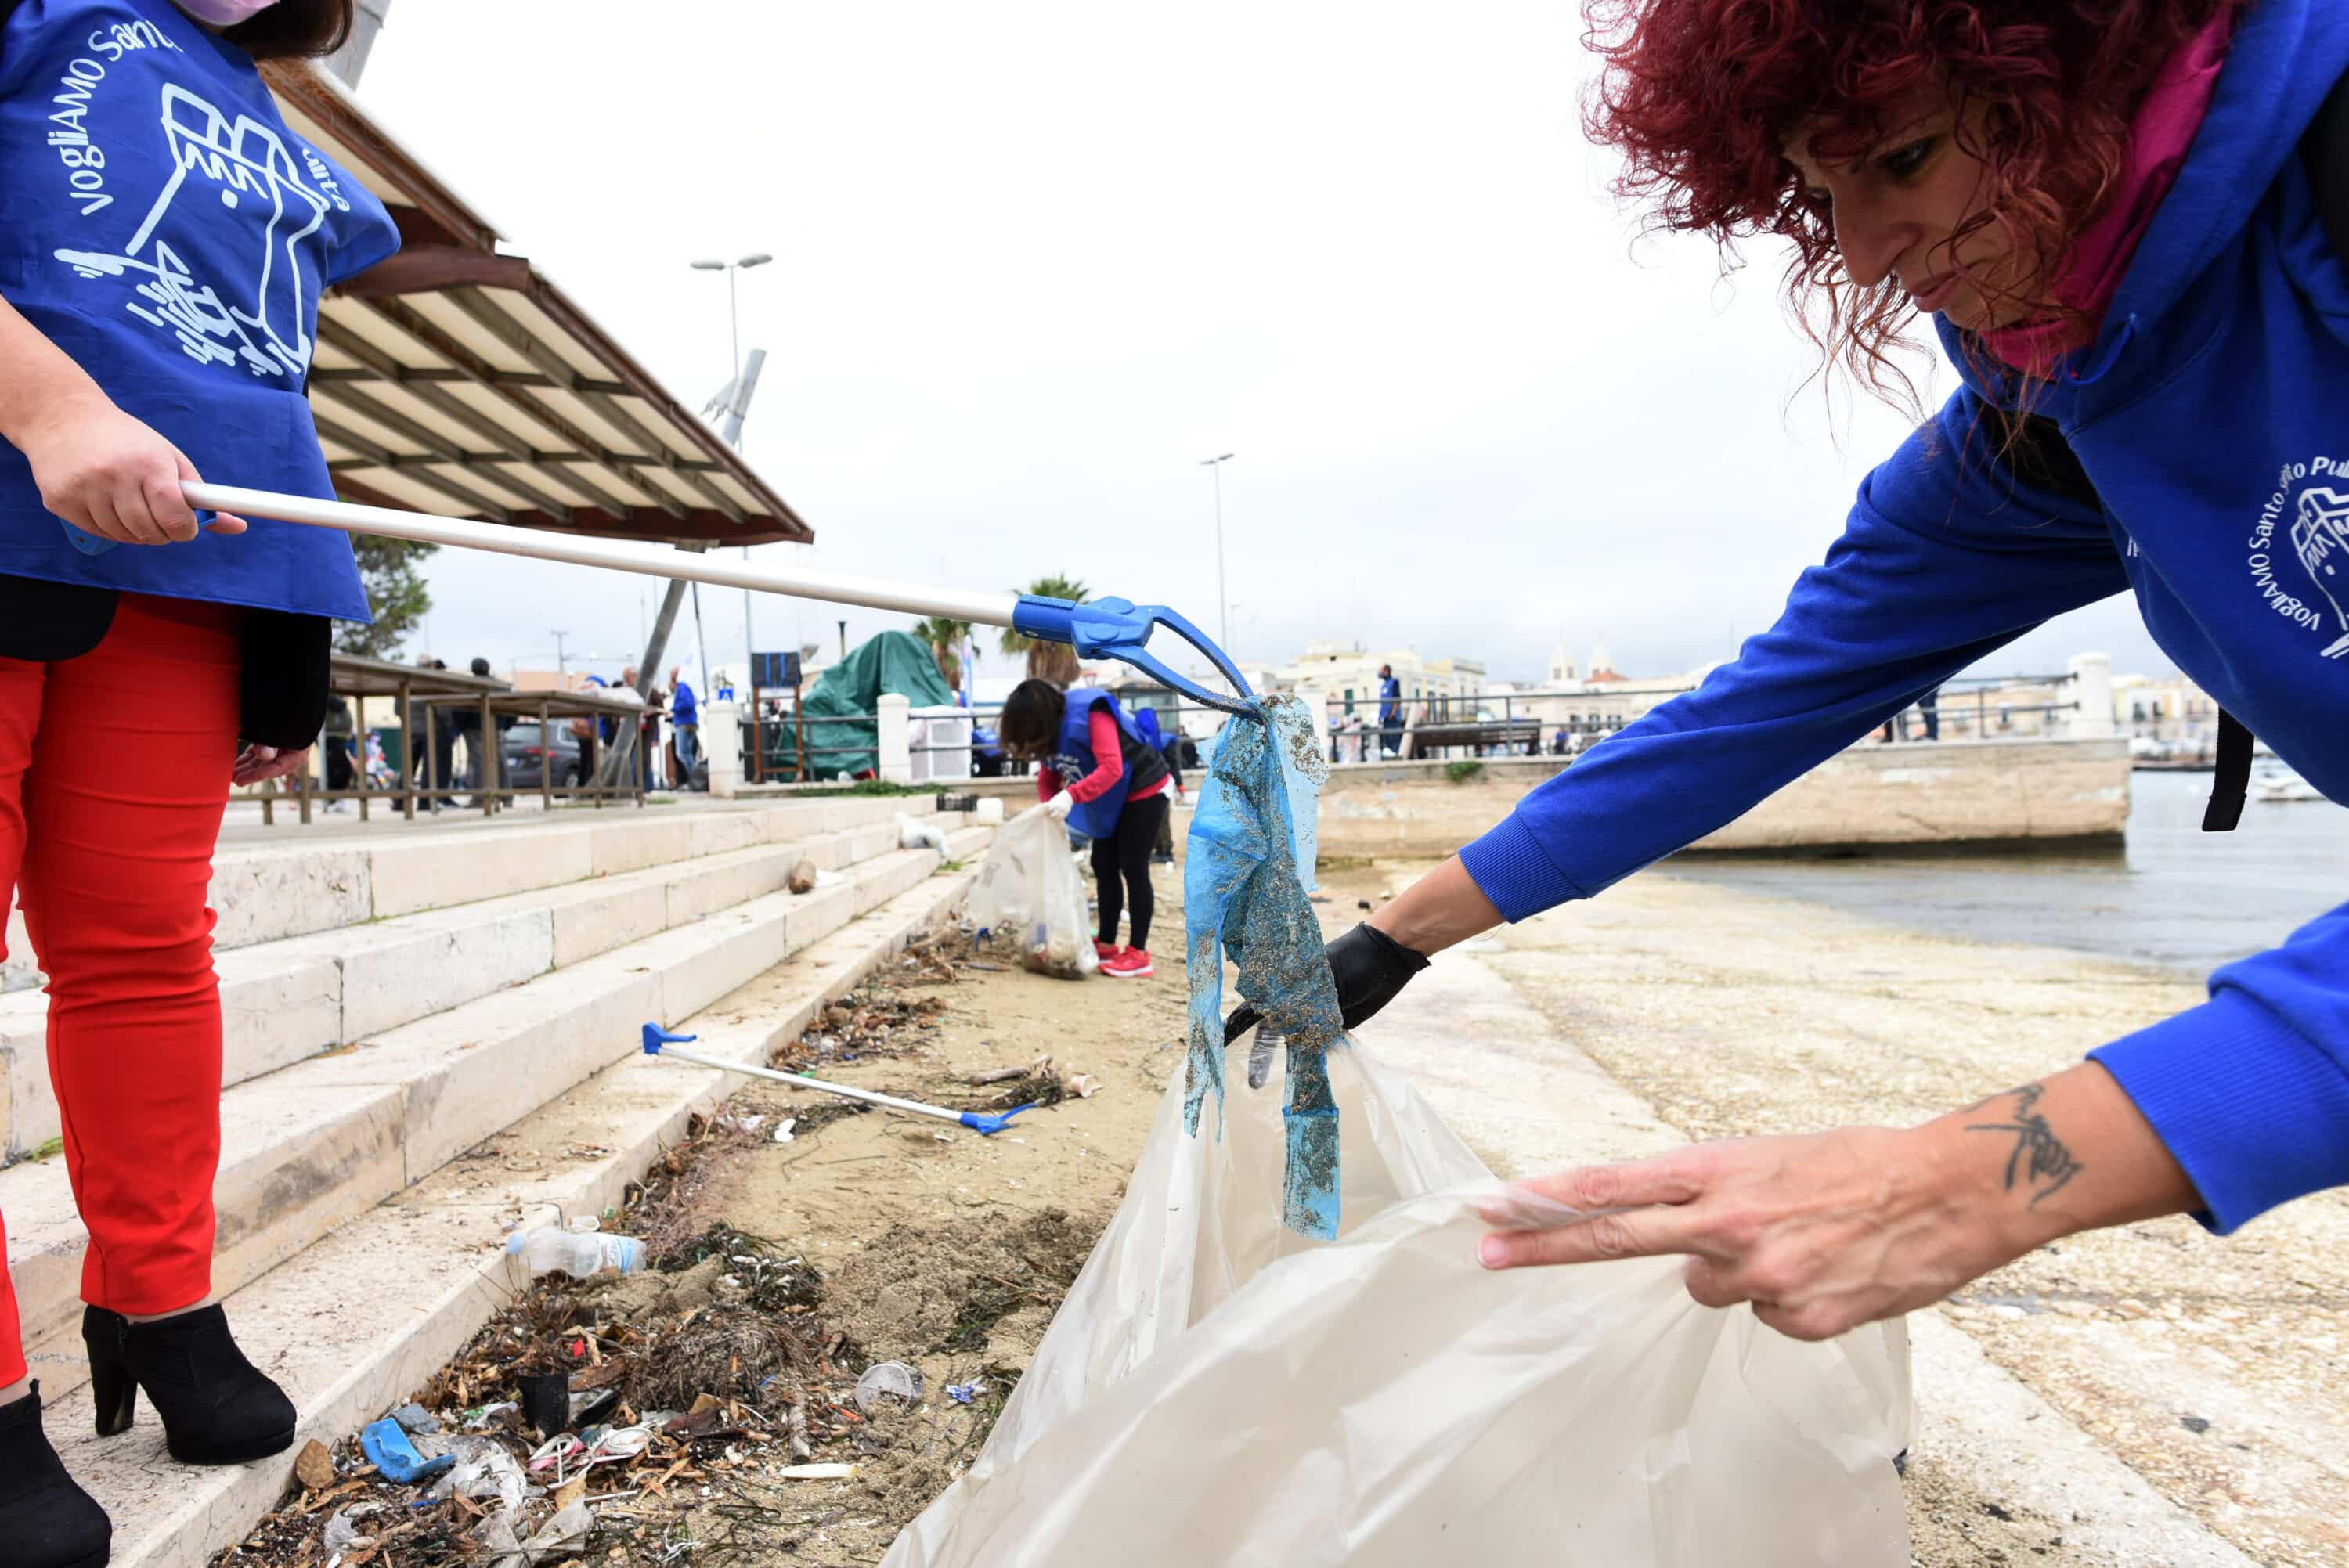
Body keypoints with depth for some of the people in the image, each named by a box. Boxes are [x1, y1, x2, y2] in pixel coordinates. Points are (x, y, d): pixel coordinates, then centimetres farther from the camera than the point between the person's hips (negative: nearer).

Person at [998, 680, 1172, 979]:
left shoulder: (1090, 714, -29)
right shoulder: (1051, 731, -2)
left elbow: (1111, 768, -39)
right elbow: (1047, 781, 1)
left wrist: (1071, 797, -48)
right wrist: (1050, 812, -20)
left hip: (1145, 789, -8)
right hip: (1112, 797, 8)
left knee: (1132, 867, -9)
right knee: (1103, 865, 6)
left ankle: (1139, 955, -5)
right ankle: (1107, 945, 15)